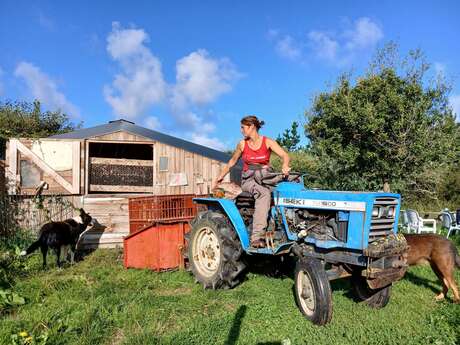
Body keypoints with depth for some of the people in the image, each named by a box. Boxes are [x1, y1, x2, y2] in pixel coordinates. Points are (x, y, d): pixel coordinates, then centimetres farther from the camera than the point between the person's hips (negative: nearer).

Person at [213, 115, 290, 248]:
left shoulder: (267, 142, 1)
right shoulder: (242, 144, 5)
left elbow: (285, 155, -11)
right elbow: (232, 162, 17)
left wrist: (285, 166, -33)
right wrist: (219, 177, 17)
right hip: (248, 180, -2)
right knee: (264, 193, -35)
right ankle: (257, 236, -42)